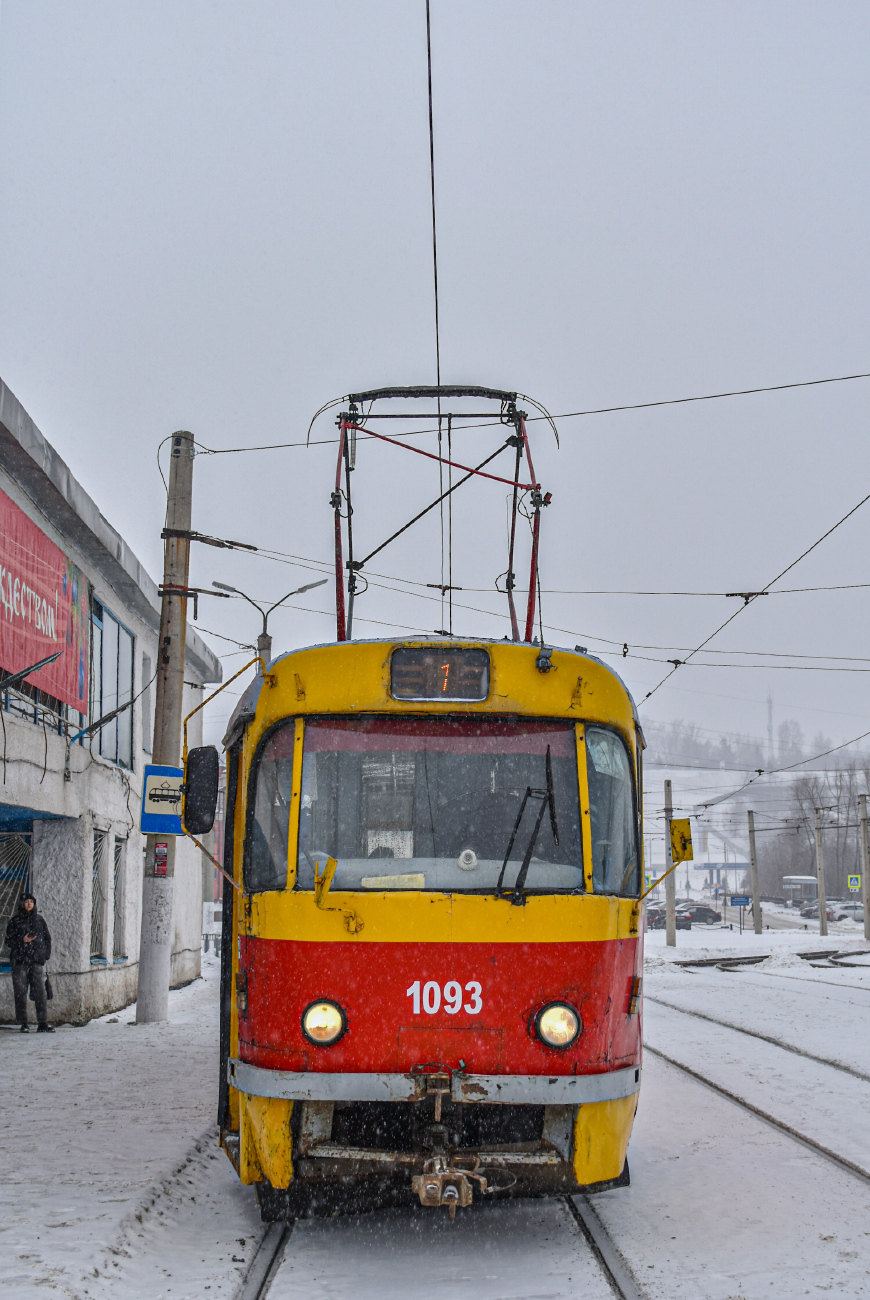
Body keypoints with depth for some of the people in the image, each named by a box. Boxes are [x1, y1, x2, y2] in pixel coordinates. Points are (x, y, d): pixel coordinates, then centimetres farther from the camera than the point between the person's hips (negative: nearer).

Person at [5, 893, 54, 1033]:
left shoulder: (39, 920, 12)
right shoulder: (15, 921, 6)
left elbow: (47, 938, 17)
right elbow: (9, 941, 5)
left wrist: (46, 955, 6)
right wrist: (22, 940, -12)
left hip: (37, 961, 1)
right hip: (20, 961, -1)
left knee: (40, 992, -6)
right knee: (20, 993, -2)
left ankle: (43, 1024, -6)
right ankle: (23, 1024, 4)